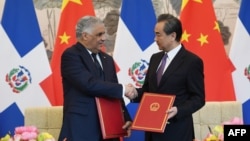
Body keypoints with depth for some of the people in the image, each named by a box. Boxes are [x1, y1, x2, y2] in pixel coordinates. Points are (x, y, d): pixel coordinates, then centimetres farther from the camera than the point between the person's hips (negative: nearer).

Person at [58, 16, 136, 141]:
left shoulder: (107, 59, 17)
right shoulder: (71, 55, -7)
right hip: (81, 128, -7)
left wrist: (125, 118, 4)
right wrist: (122, 89, -14)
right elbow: (89, 84, -21)